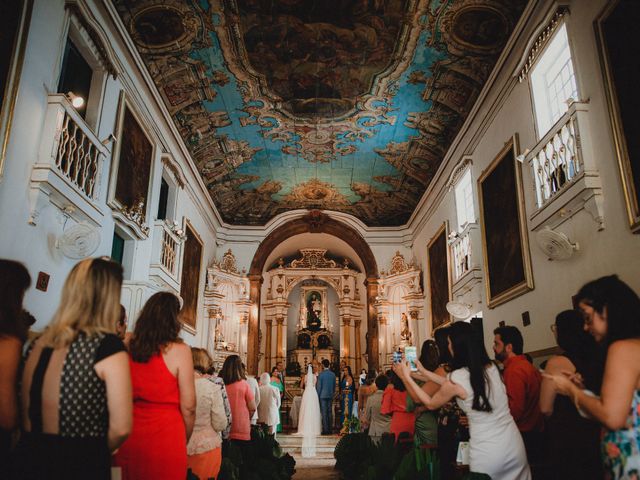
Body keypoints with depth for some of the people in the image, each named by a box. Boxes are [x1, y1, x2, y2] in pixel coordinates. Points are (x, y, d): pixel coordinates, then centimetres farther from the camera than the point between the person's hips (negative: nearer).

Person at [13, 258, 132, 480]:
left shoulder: (37, 344, 2)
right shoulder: (107, 347, -17)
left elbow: (26, 416, 11)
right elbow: (121, 428, -17)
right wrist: (93, 452, 1)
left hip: (28, 459, 6)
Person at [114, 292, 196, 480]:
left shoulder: (128, 347, -1)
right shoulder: (179, 350, -11)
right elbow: (188, 407, -8)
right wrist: (185, 441, 7)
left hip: (128, 437, 4)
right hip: (165, 435, -4)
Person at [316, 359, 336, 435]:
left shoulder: (321, 374, -11)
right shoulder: (333, 374, 4)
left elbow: (319, 386, -9)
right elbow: (334, 386, 11)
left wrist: (317, 396, 0)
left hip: (323, 395, -5)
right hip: (330, 395, 5)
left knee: (324, 413, -1)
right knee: (330, 412, 10)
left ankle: (325, 430, -1)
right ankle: (330, 429, 13)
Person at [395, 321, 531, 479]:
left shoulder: (456, 378, -17)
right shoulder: (491, 368, 0)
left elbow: (431, 404, 2)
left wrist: (407, 377, 8)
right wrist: (424, 372, 21)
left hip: (488, 454, -5)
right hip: (514, 446, 5)